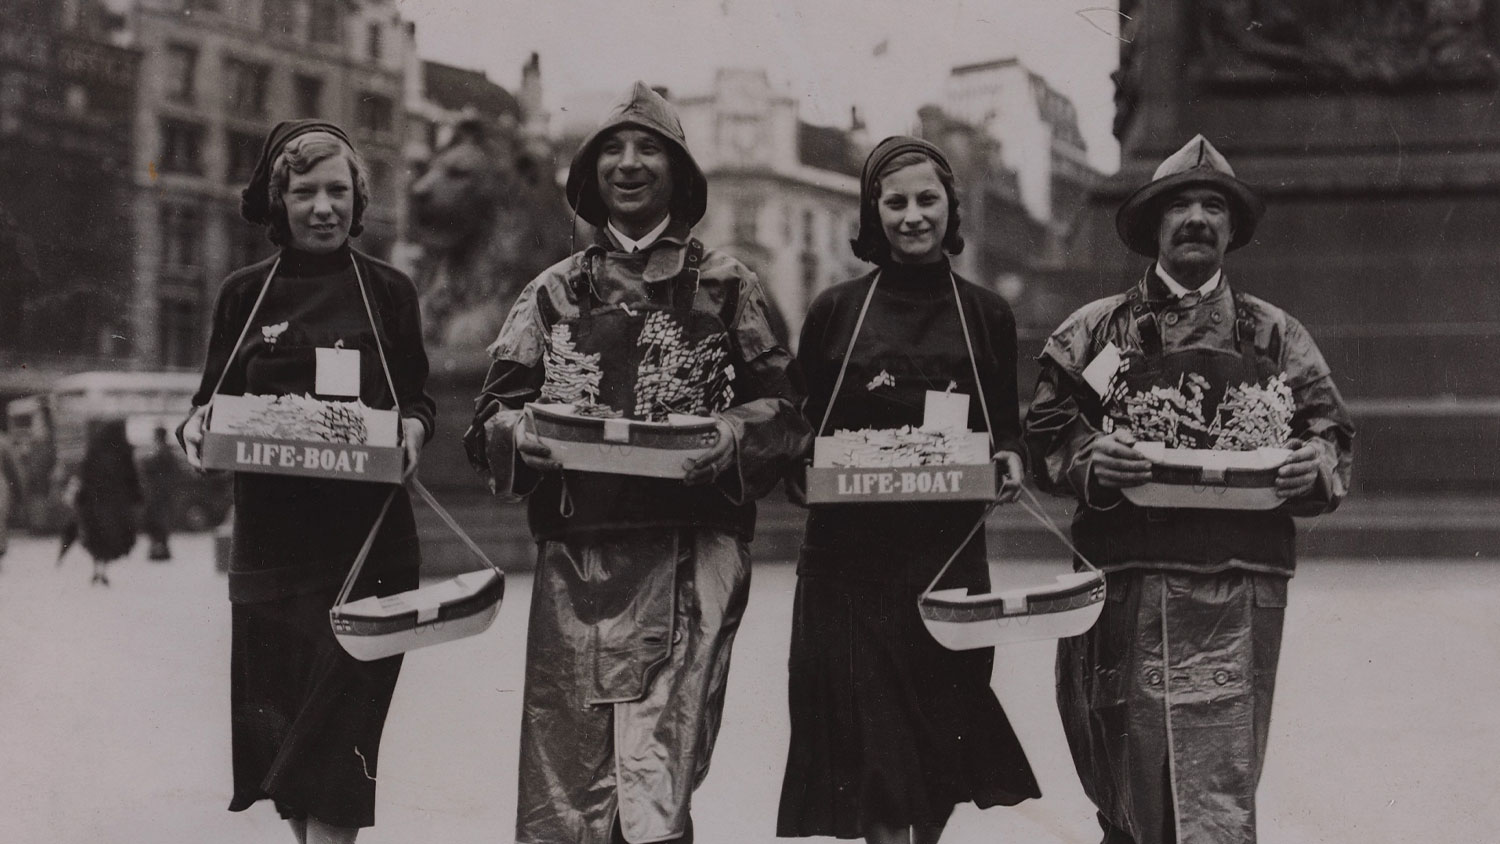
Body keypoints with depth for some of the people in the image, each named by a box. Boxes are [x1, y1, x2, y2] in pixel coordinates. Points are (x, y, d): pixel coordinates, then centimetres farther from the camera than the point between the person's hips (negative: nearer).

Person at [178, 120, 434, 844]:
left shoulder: (388, 291, 6)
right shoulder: (245, 295, 8)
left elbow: (419, 402, 11)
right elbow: (214, 400, 13)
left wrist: (412, 430, -11)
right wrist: (197, 425, -9)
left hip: (367, 536, -2)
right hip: (269, 534, 2)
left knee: (339, 725, -6)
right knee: (278, 720, 5)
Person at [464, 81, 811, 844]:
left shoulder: (726, 286, 11)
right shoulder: (555, 291, 17)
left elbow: (784, 408, 7)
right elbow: (493, 414, 13)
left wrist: (731, 438, -13)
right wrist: (522, 432, -10)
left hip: (689, 556, -2)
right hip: (576, 551, 2)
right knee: (565, 770, 1)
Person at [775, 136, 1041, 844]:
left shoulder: (985, 315, 10)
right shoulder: (834, 311, 6)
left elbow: (1006, 423, 15)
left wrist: (1011, 460, -5)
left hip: (950, 551, 1)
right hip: (850, 553, -1)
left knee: (945, 731, 4)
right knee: (872, 738, -6)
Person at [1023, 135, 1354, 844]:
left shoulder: (1276, 336, 15)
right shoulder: (1094, 330, 11)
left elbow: (1331, 433, 15)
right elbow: (1044, 438, 6)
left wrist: (1317, 466, -7)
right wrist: (1089, 462, -14)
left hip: (1241, 586, 0)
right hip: (1128, 579, 0)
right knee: (1132, 777, 4)